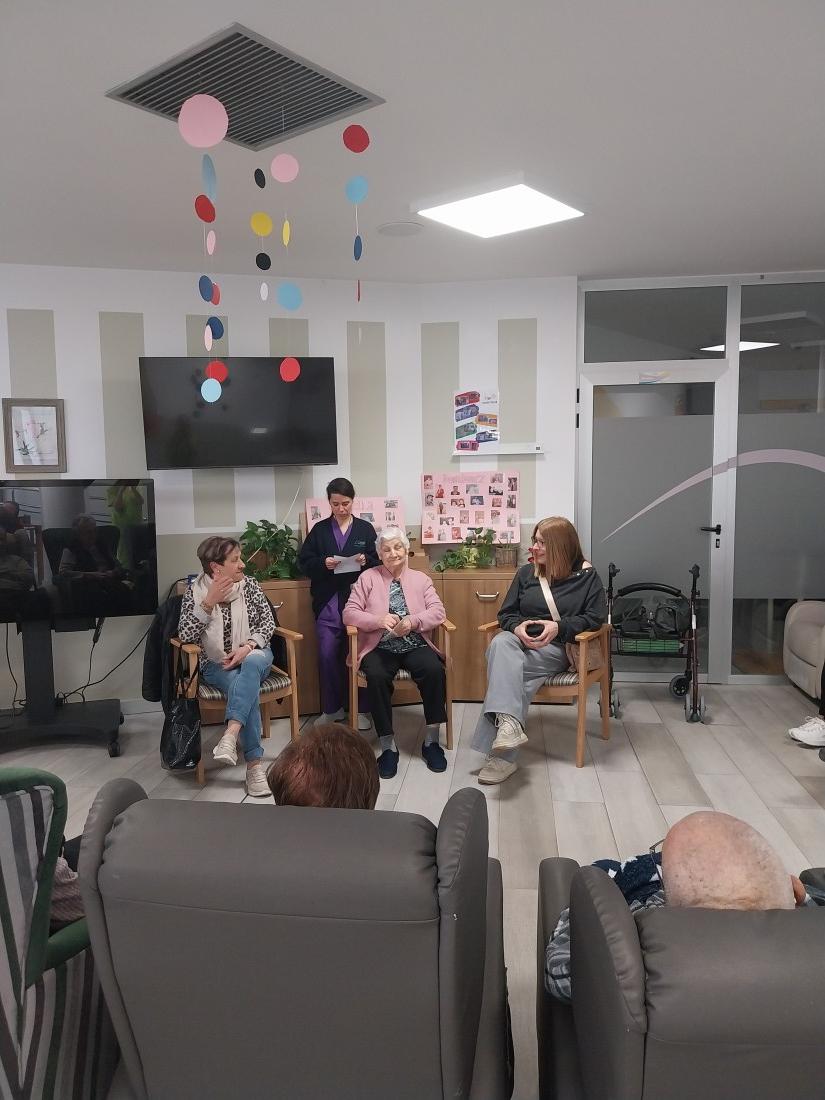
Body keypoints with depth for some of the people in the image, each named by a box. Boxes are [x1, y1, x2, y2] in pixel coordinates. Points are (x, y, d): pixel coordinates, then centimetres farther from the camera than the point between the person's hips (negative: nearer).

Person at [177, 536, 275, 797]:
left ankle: (230, 735, -47)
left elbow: (268, 622, -2)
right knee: (248, 688, -33)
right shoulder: (195, 590, -5)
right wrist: (209, 602, -24)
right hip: (217, 664, -2)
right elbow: (185, 635, -13)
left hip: (253, 656, 2)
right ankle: (254, 764, -31)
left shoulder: (249, 584, -1)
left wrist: (248, 646, -20)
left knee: (253, 662, -37)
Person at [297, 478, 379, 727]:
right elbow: (304, 563, 5)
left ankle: (358, 709, 14)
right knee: (327, 656, 0)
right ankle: (330, 709, 15)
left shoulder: (365, 529, 7)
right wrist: (322, 564, -13)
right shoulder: (319, 530, 8)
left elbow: (379, 562, 7)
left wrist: (366, 562, -14)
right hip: (327, 603, 1)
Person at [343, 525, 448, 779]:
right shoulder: (368, 577, 9)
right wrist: (379, 620, -17)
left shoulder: (420, 578, 14)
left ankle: (431, 740, -15)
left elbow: (438, 611, 3)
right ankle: (388, 745, -20)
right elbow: (349, 613, 1)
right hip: (381, 648, -1)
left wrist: (413, 621, -17)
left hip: (415, 645, 1)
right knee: (376, 676, -33)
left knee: (434, 670, -29)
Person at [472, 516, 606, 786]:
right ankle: (508, 722, -48)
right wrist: (516, 626, -10)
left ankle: (501, 755, -33)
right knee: (500, 643, -35)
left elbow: (596, 617, -1)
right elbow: (505, 613, 15)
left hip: (555, 647, -3)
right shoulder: (526, 572, 15)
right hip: (520, 640, 4)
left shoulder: (586, 575, 5)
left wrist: (559, 627, -15)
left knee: (505, 669, -31)